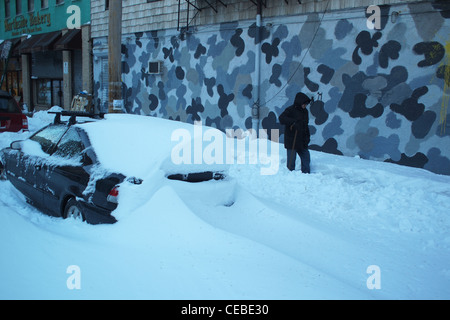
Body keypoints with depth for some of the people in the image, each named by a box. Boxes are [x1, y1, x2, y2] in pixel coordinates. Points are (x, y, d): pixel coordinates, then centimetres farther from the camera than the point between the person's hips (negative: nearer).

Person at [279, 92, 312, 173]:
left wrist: (307, 136, 16)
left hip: (302, 142, 7)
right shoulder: (290, 110, -9)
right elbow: (281, 118, -25)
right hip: (291, 141, -7)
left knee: (306, 158, 10)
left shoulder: (305, 111, 14)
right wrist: (292, 122, -36)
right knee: (291, 160, -1)